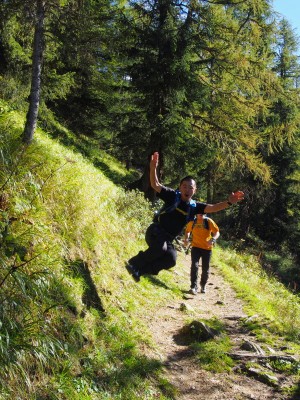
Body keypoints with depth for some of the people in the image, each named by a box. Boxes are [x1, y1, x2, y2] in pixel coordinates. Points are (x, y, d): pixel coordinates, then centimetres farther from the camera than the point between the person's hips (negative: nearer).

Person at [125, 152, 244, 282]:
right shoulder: (173, 196, -6)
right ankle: (133, 264, -15)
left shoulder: (194, 206, 2)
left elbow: (212, 208, -6)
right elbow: (155, 185, -13)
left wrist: (228, 202, -22)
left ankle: (140, 270, -7)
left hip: (168, 239, 5)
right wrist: (153, 168, -28)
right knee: (160, 248, -35)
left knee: (171, 259, -21)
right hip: (156, 231, -5)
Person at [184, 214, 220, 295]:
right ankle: (194, 287, -14)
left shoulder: (209, 221, -7)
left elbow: (217, 232, -7)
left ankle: (203, 286, 30)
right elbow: (187, 231, 18)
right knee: (194, 266, -16)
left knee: (205, 269, 9)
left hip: (207, 248, 0)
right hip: (196, 247, 0)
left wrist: (213, 239, -27)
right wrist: (186, 239, -2)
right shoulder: (192, 222, 1)